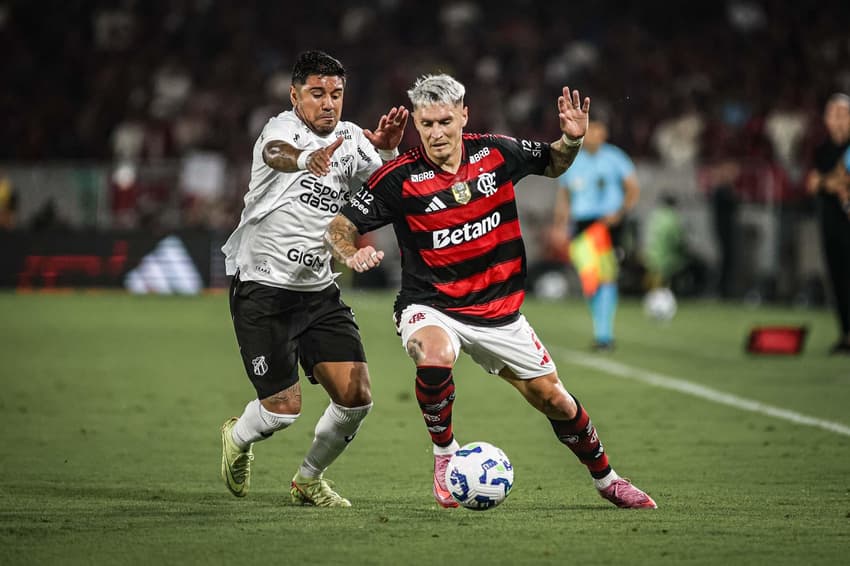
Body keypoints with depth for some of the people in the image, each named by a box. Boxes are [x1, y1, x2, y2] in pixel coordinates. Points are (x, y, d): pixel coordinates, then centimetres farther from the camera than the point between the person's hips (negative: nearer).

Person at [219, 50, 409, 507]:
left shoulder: (350, 139, 5)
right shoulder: (283, 128, -12)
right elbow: (278, 154, -37)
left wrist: (388, 149, -32)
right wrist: (307, 158, -61)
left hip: (319, 291, 5)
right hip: (263, 288, -5)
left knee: (357, 397, -5)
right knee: (284, 408, -7)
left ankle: (309, 480, 21)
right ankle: (238, 438, 29)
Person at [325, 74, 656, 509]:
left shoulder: (496, 153, -4)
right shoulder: (398, 179, -15)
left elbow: (553, 164, 15)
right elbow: (340, 226, -9)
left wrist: (572, 139, -6)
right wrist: (352, 254, -30)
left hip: (499, 310, 4)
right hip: (430, 307, -3)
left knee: (553, 399, 8)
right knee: (436, 359, -38)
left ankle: (605, 479, 34)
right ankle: (445, 455, -12)